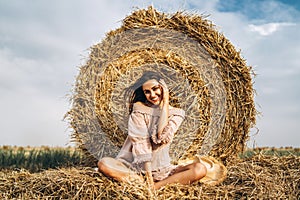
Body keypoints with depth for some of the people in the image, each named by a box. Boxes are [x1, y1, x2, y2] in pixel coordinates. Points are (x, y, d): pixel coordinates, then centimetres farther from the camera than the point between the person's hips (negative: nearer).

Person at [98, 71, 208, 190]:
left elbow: (161, 136, -18)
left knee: (200, 169, -23)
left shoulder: (176, 113, 2)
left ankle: (156, 186, -30)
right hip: (135, 166, -1)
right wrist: (148, 174, -21)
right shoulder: (139, 108, -2)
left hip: (162, 170, 1)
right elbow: (140, 141, -12)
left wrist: (165, 101, -11)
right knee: (103, 163, -26)